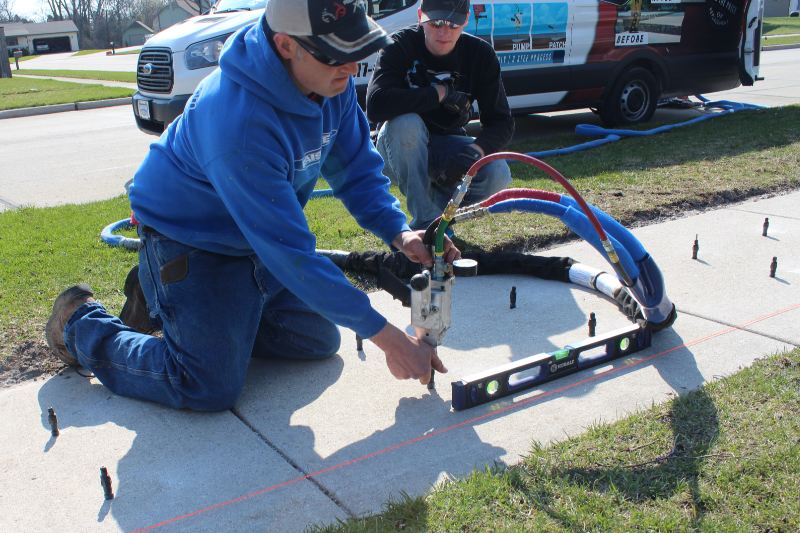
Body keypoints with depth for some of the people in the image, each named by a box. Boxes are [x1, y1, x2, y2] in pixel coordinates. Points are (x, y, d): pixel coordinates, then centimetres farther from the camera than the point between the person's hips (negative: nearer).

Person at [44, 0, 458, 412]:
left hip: (257, 240, 8)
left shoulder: (332, 80, -14)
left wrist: (399, 233, -21)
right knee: (211, 389, -12)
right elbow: (291, 253, -36)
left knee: (318, 341, 10)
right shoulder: (240, 120, -38)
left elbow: (357, 171, -1)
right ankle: (82, 322, 11)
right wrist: (386, 337, -32)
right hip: (187, 242, -8)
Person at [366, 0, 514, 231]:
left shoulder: (480, 54, -9)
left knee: (498, 174, -26)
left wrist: (477, 149, -32)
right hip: (401, 149, -2)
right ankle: (425, 220, -24)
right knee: (406, 123, -36)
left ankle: (440, 209, 4)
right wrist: (438, 93, -28)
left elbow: (501, 122, -11)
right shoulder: (400, 46, -17)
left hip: (447, 146, 2)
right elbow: (376, 105, -34)